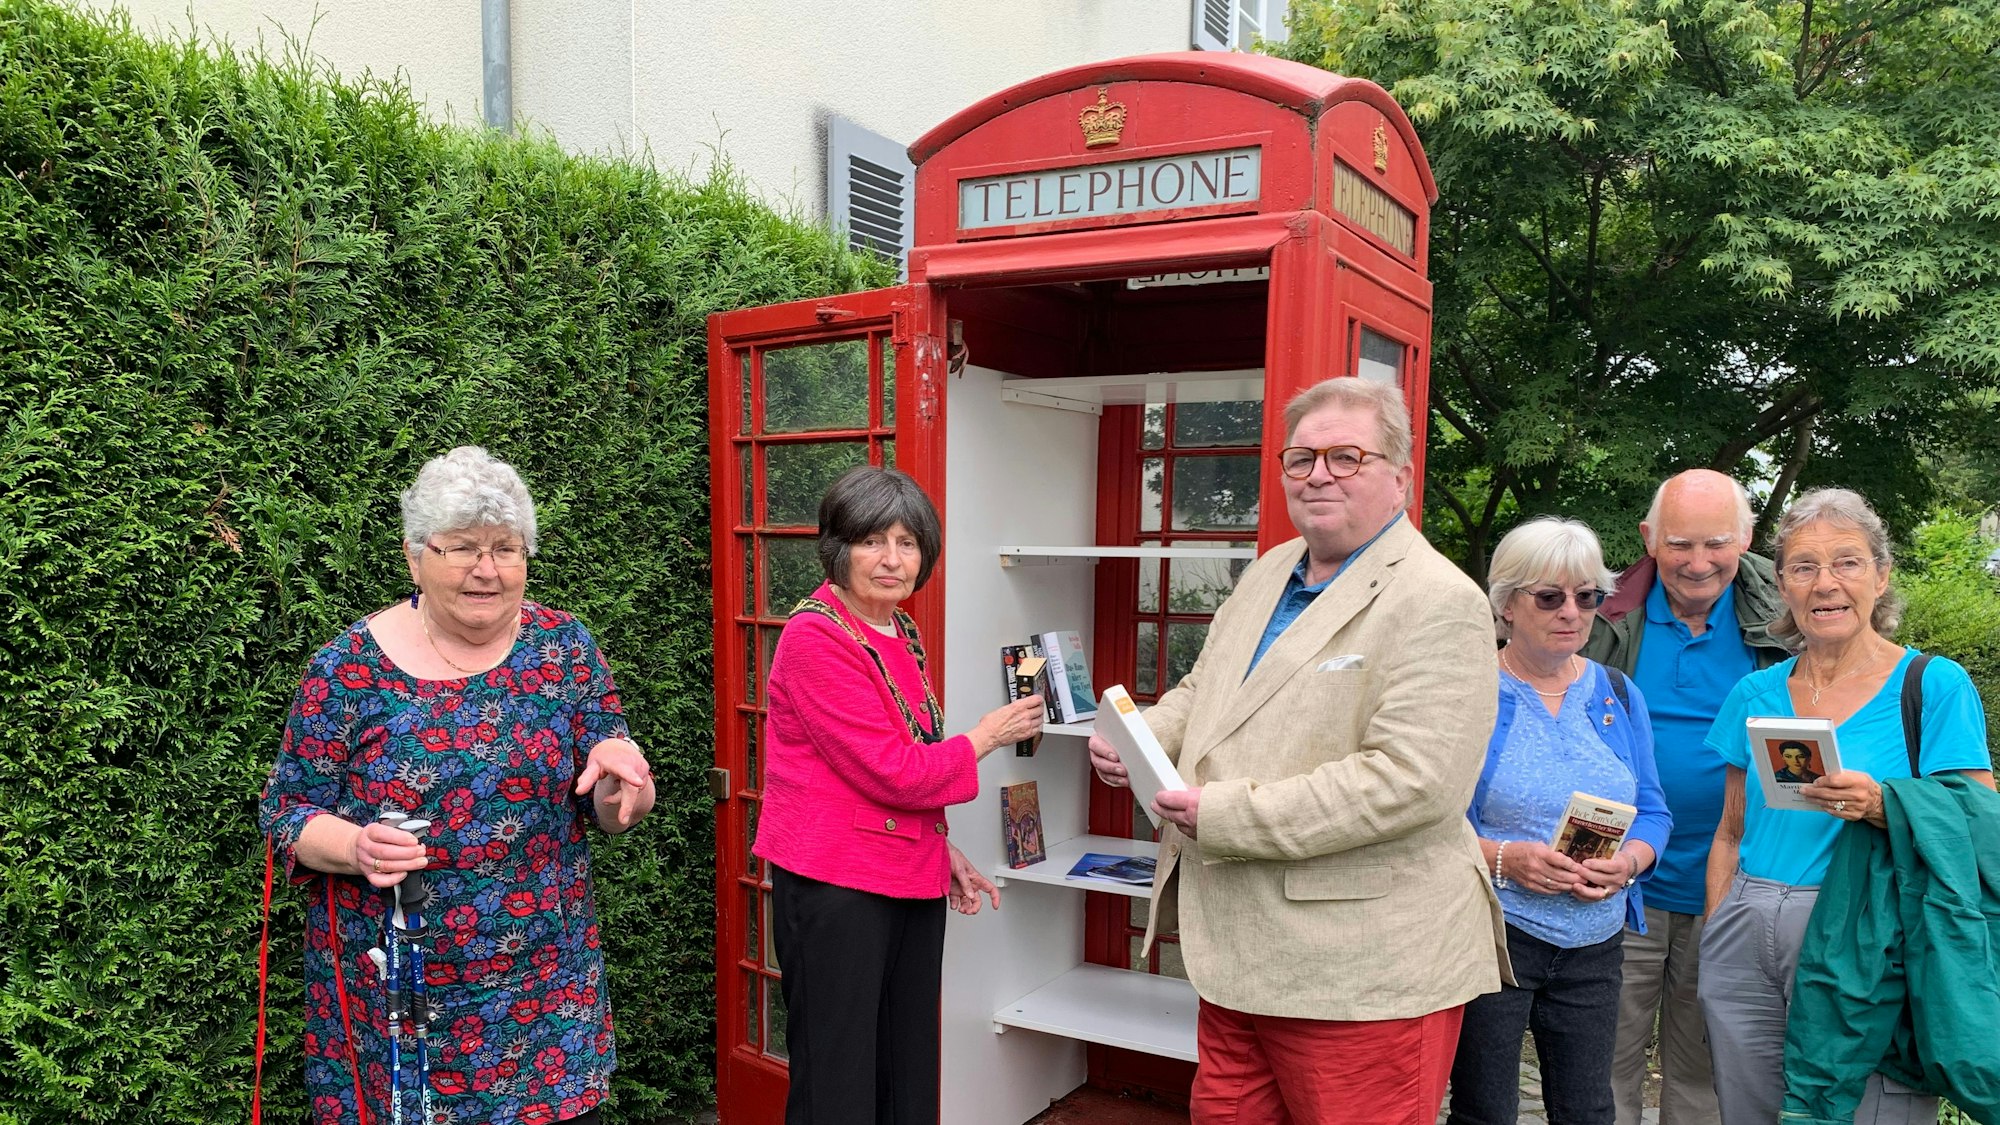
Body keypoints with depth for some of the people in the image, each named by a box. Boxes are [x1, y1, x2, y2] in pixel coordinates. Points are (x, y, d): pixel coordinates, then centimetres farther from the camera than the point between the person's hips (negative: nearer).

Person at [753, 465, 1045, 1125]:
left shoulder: (900, 633, 11)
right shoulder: (816, 638, -16)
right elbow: (892, 771, -20)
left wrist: (941, 849, 16)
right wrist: (986, 736, -7)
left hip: (912, 884, 8)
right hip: (835, 888, -8)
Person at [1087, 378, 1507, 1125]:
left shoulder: (1439, 605, -14)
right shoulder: (1269, 573, 12)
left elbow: (1411, 781, -24)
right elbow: (1201, 691, 23)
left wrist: (1224, 814, -22)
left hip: (1363, 972, -8)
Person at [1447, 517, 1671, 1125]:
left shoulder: (1618, 696, 9)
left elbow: (1652, 811, 11)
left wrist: (1629, 861, -10)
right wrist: (1501, 858, -24)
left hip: (1595, 944, 5)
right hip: (1490, 935, -4)